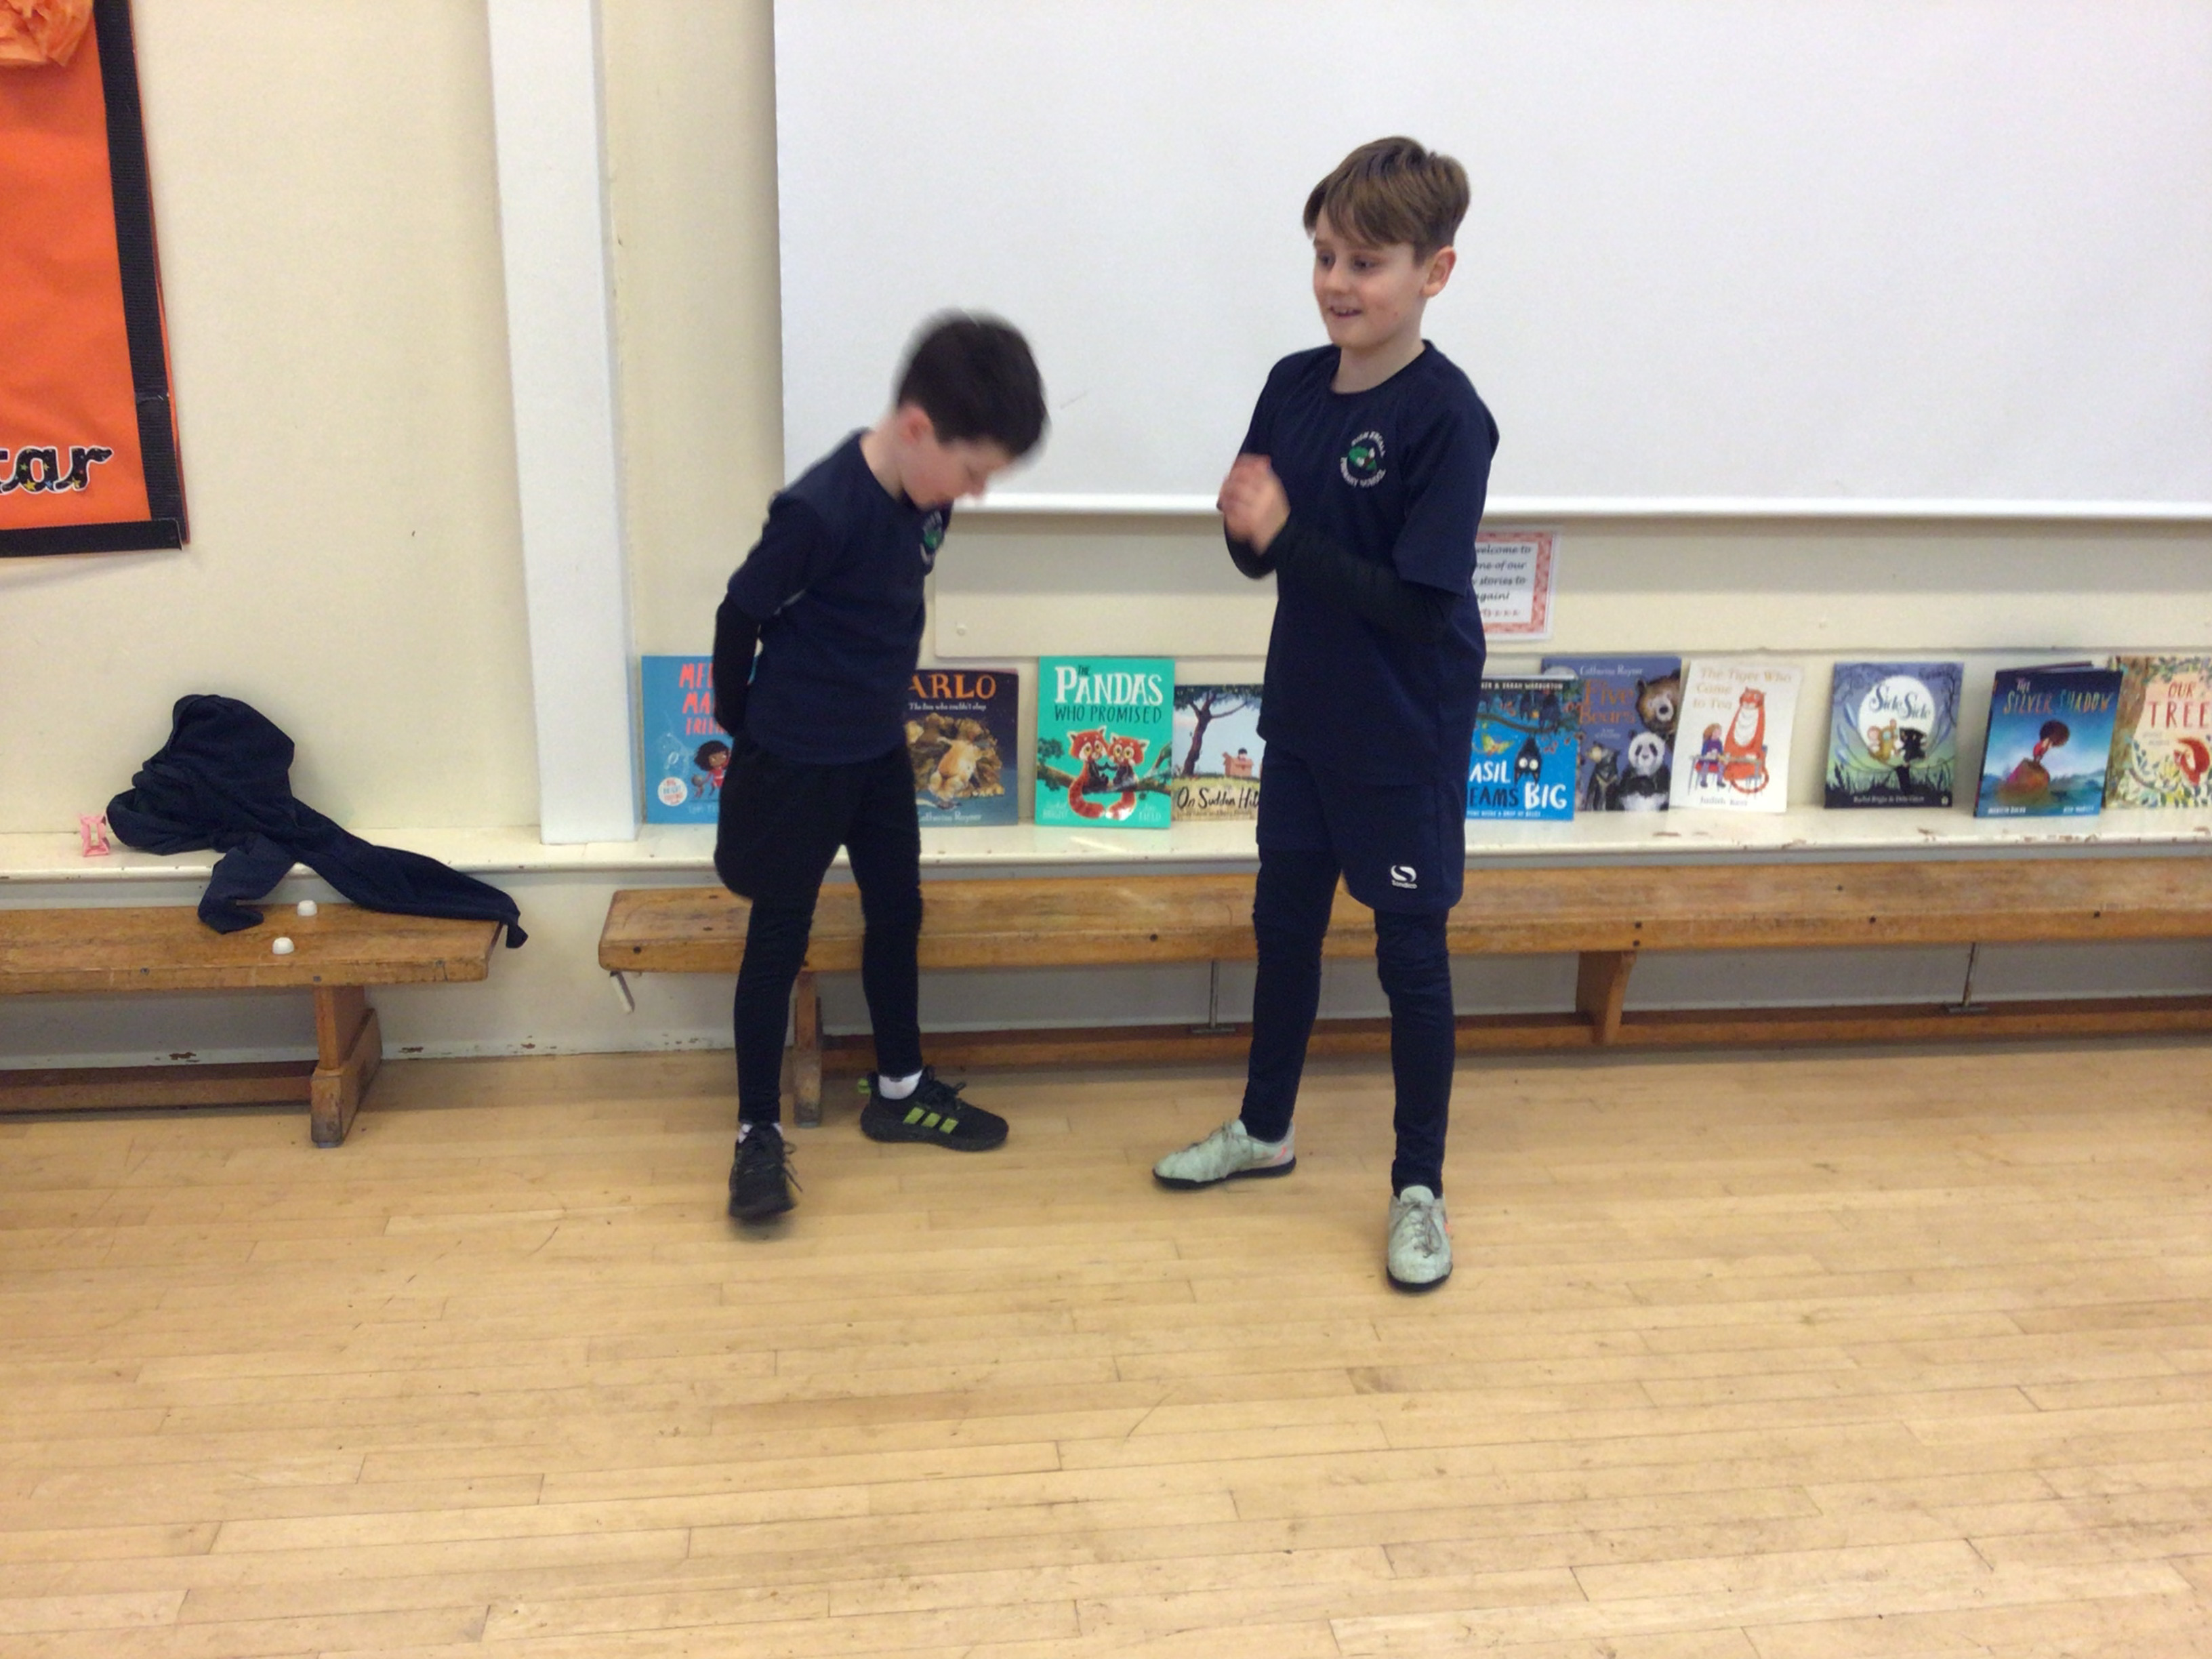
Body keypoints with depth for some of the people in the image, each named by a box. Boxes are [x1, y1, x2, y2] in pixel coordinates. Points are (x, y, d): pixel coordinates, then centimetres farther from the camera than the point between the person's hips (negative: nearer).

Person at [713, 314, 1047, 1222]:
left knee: (896, 911, 16)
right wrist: (743, 729, -3)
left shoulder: (925, 494, -3)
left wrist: (879, 701, 16)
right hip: (796, 759, -7)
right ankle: (759, 1129, 17)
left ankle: (899, 1090, 33)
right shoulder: (821, 509, -26)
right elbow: (740, 616, -15)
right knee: (779, 937, 3)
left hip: (879, 748, 8)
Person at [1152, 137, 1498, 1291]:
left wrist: (1285, 532, -24)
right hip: (1304, 719, 7)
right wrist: (1244, 526, -16)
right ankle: (1265, 1128, 40)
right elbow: (1261, 551, 6)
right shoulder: (1294, 385, 1)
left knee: (1410, 955, 7)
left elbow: (1418, 601, -24)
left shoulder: (1447, 418, -19)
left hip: (1407, 740, -6)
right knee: (1284, 923, 19)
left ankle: (1418, 1185, 25)